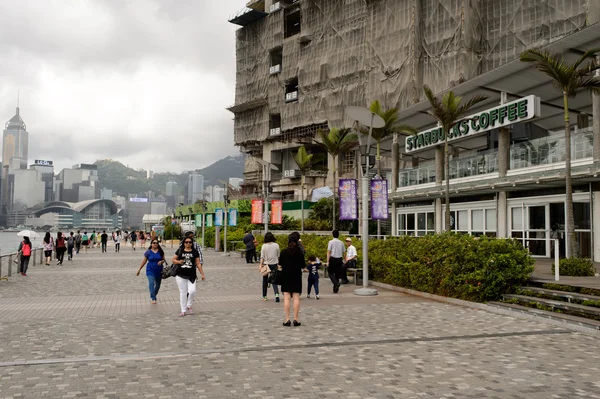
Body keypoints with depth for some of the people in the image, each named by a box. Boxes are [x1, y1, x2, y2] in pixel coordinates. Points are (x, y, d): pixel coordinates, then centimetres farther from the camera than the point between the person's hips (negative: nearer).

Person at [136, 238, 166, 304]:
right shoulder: (148, 252, -3)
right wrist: (139, 269, 5)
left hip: (159, 271, 2)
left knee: (158, 285, 13)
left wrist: (161, 261, -17)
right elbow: (144, 261, 4)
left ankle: (154, 295, 37)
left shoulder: (160, 251, 1)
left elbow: (163, 259, 7)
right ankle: (153, 298, -14)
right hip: (150, 271, -2)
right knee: (151, 283, -17)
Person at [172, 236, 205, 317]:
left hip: (191, 276, 0)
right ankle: (183, 310, 15)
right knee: (183, 293, 5)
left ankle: (189, 306, 13)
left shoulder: (195, 252, 5)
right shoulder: (180, 251, 5)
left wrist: (202, 274, 0)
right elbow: (173, 259, 7)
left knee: (192, 291, -13)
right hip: (180, 275, 0)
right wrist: (178, 262, -14)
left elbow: (198, 263, 4)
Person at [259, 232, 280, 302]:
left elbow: (262, 257, -9)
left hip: (266, 264, -1)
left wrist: (260, 265, -6)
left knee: (265, 280, 12)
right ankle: (277, 294, -18)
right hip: (274, 264, 1)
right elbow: (278, 256, 6)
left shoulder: (264, 246, -8)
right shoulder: (276, 245, -2)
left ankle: (264, 296, 20)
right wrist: (278, 263, 18)